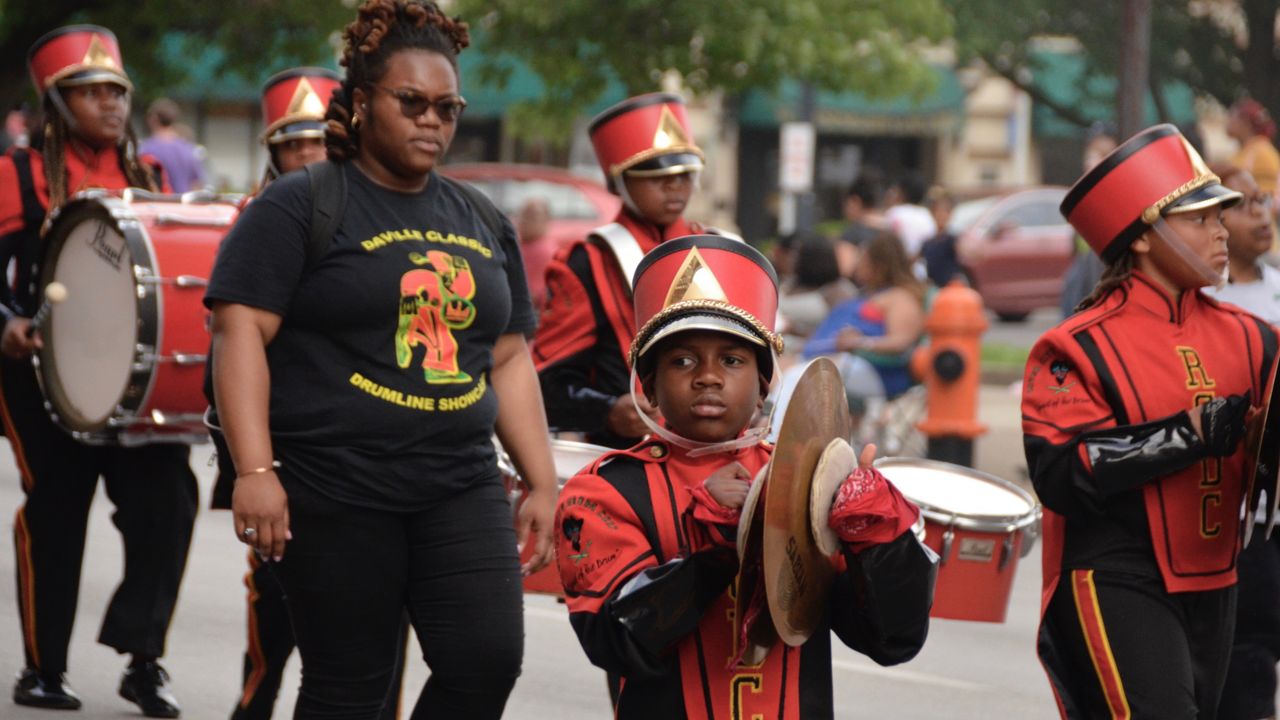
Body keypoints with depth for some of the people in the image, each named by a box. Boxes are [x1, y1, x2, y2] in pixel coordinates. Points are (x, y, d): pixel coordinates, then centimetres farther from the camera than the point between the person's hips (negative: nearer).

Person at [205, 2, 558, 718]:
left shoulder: (483, 222, 16)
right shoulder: (298, 207, -2)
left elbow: (509, 360, 18)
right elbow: (241, 332, -10)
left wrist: (543, 483, 11)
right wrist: (255, 470, -20)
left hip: (462, 490, 5)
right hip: (335, 496, -5)